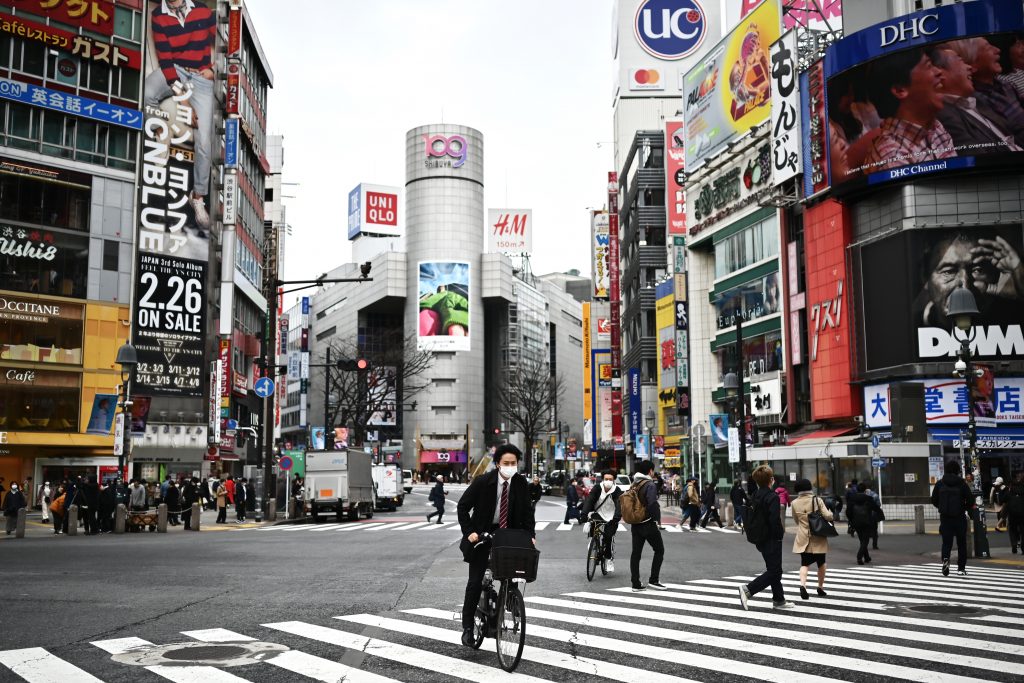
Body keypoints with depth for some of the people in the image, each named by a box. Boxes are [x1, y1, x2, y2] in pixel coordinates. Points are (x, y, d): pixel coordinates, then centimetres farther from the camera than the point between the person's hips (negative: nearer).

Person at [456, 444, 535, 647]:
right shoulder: (482, 482, -16)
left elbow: (527, 510, 0)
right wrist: (469, 532, -21)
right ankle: (467, 627, 6)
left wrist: (530, 535, -14)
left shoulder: (520, 483, -7)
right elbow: (463, 506, -11)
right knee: (475, 581, -4)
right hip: (482, 534, -3)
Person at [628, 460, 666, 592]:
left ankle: (636, 584, 7)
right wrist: (656, 519, -15)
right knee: (659, 550, 7)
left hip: (635, 525, 7)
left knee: (636, 553, 7)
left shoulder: (634, 485, 10)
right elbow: (653, 505, -25)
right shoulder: (650, 485, -14)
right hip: (648, 524, -7)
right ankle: (653, 580, 4)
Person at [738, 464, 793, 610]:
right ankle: (748, 589, -11)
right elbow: (775, 520, -24)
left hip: (760, 539, 9)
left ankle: (779, 600, 23)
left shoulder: (754, 496, 7)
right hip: (772, 540, -9)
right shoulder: (772, 497, -18)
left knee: (774, 569, 17)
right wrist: (781, 532, -8)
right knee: (774, 571, -2)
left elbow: (749, 518, 10)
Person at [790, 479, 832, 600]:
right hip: (818, 537, -1)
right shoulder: (817, 500, -7)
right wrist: (831, 513, 9)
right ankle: (820, 587, 25)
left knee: (804, 563, 1)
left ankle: (803, 585, -22)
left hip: (803, 538, 1)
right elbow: (828, 516, -12)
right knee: (821, 563, 17)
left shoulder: (795, 503, 0)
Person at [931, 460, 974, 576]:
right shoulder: (962, 483, -7)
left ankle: (945, 559, -22)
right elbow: (970, 500, -8)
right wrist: (967, 508, 12)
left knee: (946, 541, 5)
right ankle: (961, 568, 13)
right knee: (961, 542, 10)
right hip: (960, 517, -1)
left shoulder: (940, 483, 0)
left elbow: (934, 500, 3)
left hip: (945, 517, 1)